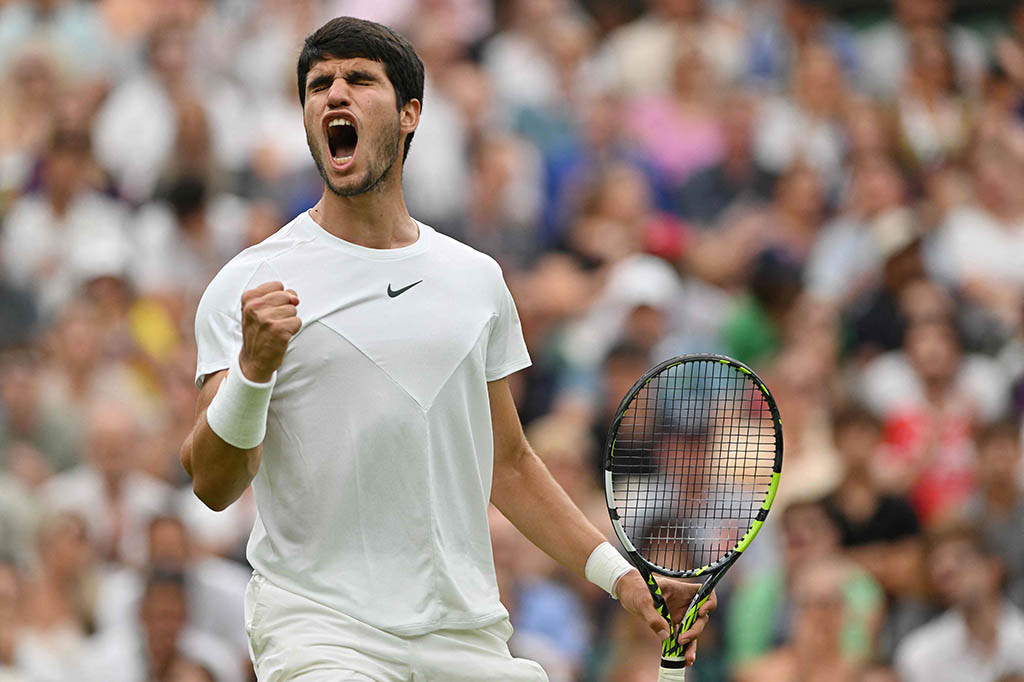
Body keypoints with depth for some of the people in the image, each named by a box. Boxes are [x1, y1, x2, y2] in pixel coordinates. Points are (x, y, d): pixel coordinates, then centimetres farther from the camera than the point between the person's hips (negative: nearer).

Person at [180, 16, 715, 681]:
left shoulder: (476, 278, 13)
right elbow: (213, 486, -8)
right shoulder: (250, 284, -1)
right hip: (318, 622, -4)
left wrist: (620, 576, 12)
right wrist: (252, 369, -25)